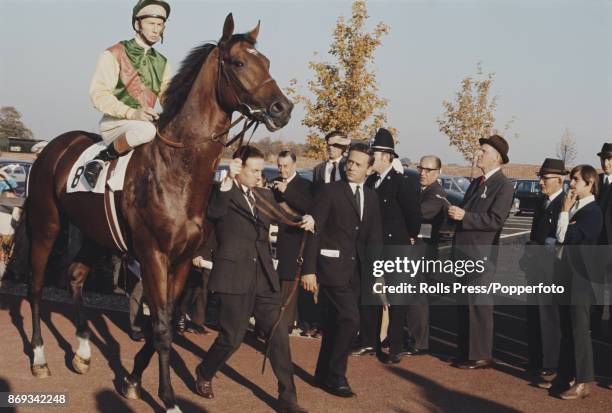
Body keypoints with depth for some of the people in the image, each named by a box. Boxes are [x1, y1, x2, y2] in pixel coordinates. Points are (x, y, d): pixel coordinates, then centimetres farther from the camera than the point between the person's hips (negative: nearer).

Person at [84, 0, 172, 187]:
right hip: (114, 123, -6)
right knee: (145, 130, -38)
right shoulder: (114, 54, -1)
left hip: (147, 121, 6)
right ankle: (103, 158, -17)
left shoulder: (162, 63, 17)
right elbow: (98, 94, -10)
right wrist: (132, 113, -25)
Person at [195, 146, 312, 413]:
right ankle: (204, 374, 31)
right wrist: (228, 180, -32)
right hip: (234, 277, -6)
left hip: (264, 278, 6)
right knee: (232, 337, 2)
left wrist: (305, 220, -3)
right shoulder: (222, 193, -4)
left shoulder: (265, 195, 14)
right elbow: (214, 212, -24)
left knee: (279, 336, 3)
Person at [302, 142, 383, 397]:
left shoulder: (371, 197, 9)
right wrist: (309, 270, -16)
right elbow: (313, 231, -11)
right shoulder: (331, 191, -8)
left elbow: (374, 238, 13)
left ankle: (324, 374, 26)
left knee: (335, 324, 13)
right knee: (350, 320, -14)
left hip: (356, 270, 6)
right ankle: (335, 376, 0)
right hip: (332, 266, -6)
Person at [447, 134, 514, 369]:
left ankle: (481, 356, 6)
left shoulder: (504, 186, -9)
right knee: (463, 305, 14)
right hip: (463, 253, 8)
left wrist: (464, 216, -21)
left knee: (479, 306, -3)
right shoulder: (476, 183, 17)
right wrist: (454, 213, 1)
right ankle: (464, 352, 24)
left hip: (480, 255, -8)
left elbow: (495, 220, -18)